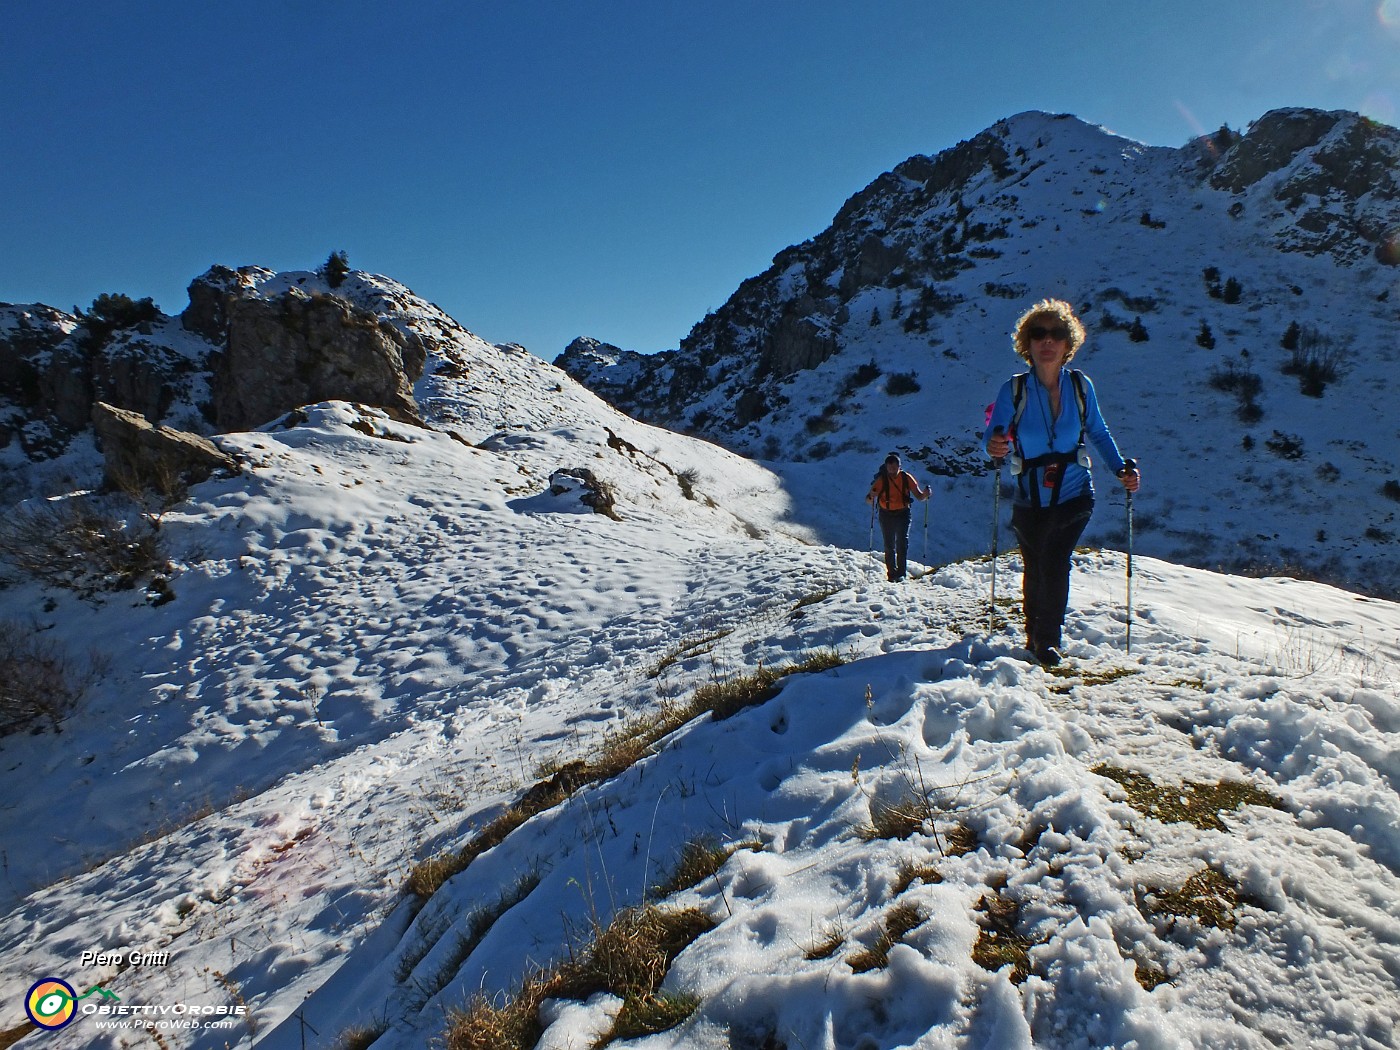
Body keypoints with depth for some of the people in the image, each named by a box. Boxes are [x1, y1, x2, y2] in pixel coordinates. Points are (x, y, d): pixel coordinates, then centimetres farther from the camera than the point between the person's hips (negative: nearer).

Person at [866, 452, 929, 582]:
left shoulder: (906, 478, -5)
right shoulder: (881, 479, -9)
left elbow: (918, 495, 0)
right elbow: (868, 499, -12)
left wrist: (925, 494, -22)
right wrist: (871, 497, -35)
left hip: (903, 513, 0)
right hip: (886, 514, 0)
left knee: (902, 543, -12)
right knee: (889, 546, 4)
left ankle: (901, 574, -11)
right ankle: (891, 574, 13)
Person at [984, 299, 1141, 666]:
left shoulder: (1080, 385, -4)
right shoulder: (1014, 389, -9)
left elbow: (1098, 432, 9)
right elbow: (993, 437, -17)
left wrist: (1122, 467, -3)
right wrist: (994, 445, -41)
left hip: (1074, 495, 0)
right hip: (1031, 500, 0)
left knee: (1054, 563, -17)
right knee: (1034, 568, 13)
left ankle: (1049, 640, -1)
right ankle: (1034, 634, 38)